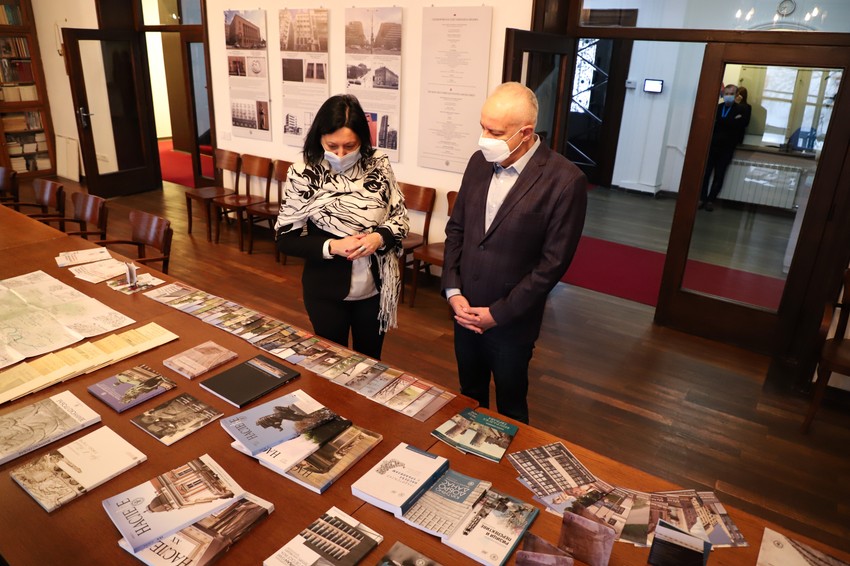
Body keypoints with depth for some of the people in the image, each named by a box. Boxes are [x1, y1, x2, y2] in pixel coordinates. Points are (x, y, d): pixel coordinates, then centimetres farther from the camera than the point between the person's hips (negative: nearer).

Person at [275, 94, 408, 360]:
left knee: (370, 361, 22)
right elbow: (285, 239, -10)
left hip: (375, 289, 2)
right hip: (327, 292, -2)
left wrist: (379, 237, -21)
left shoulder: (378, 165, -8)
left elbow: (400, 218, 0)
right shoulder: (304, 174, -13)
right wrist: (333, 247, -25)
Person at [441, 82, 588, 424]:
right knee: (469, 399, 24)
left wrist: (498, 313, -15)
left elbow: (553, 262, -17)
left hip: (511, 323, -4)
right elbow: (456, 228, 5)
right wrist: (453, 291, -5)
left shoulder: (565, 181, -18)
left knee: (510, 409, 17)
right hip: (465, 312, 5)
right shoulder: (479, 162, -1)